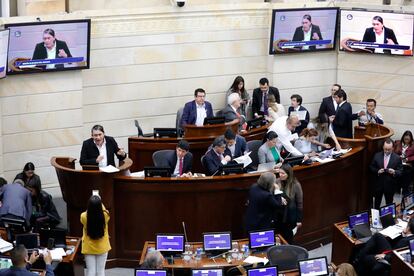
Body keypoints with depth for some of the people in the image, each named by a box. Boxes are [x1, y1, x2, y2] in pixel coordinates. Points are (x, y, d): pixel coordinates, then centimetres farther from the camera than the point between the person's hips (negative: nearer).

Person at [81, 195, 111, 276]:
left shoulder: (84, 217, -19)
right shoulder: (105, 216, -18)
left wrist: (91, 205, 19)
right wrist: (99, 202, 23)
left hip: (89, 248, 0)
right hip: (102, 248, 0)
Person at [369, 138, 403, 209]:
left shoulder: (397, 158, -9)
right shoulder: (377, 156, -4)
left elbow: (400, 171, -6)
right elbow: (371, 167, 4)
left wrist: (394, 172, -27)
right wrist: (377, 171, -16)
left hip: (390, 185, -2)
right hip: (378, 184, 2)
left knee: (389, 204, 13)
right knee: (376, 203, 18)